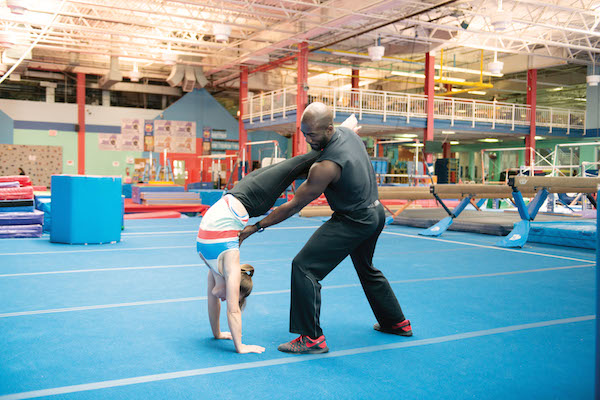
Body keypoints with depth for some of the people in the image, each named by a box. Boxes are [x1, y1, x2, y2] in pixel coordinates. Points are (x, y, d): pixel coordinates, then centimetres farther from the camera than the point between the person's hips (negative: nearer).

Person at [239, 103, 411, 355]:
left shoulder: (326, 166, -28)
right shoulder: (347, 132, -3)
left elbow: (294, 206, -21)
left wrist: (256, 227, -13)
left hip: (353, 222, -10)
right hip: (376, 212, 10)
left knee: (304, 266, -11)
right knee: (366, 269, 29)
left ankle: (312, 338, -9)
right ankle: (396, 323, 42)